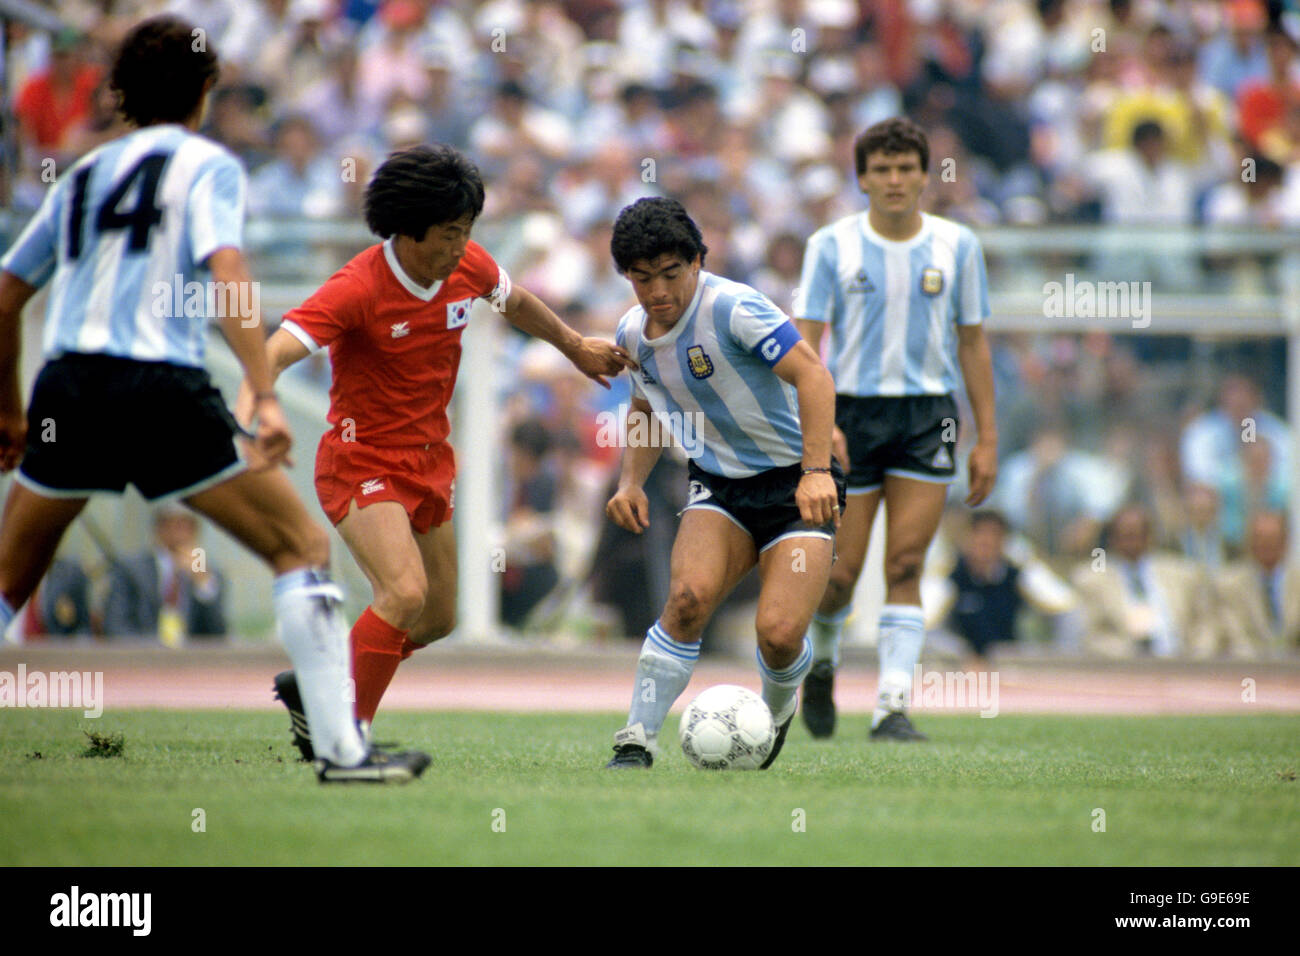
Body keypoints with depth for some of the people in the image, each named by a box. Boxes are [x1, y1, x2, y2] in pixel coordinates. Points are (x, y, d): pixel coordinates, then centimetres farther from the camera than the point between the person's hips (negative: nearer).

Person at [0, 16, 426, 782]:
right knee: (303, 549, 4)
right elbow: (225, 273, -11)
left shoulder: (84, 174, 23)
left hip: (66, 384, 5)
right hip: (162, 388, -5)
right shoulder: (206, 164, 7)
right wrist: (265, 396, -18)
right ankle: (343, 749, -4)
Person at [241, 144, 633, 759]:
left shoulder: (470, 268, -3)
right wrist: (245, 417, -51)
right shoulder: (359, 288, -23)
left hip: (430, 462, 8)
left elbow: (515, 302, 21)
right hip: (364, 461, -8)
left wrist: (576, 347, 33)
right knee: (406, 592, -27)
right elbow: (274, 354, -32)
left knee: (438, 618, 15)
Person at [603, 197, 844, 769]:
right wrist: (631, 482, 7)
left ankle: (776, 711, 18)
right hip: (718, 485, 5)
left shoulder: (733, 309, -19)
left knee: (779, 632, -19)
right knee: (690, 596, -25)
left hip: (796, 485, -5)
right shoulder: (633, 333, 3)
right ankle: (637, 742, -16)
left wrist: (817, 471, -33)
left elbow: (812, 375, -24)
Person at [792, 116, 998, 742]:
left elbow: (973, 344, 9)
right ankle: (821, 661, 31)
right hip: (852, 411, -1)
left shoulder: (956, 246, 3)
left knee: (905, 567, -8)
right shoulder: (831, 245, -2)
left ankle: (892, 707, -7)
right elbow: (805, 342, -5)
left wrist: (987, 439, 5)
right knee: (841, 572, 1)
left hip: (927, 415, 1)